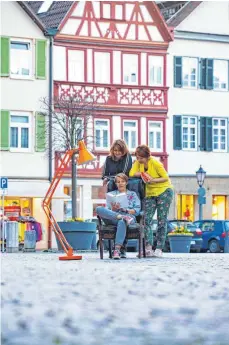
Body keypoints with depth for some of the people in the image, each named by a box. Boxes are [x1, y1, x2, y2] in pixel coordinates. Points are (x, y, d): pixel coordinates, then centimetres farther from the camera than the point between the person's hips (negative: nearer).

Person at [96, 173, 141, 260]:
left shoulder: (132, 194, 25)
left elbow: (137, 210, 11)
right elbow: (107, 210, 15)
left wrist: (126, 210, -7)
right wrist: (113, 209, -8)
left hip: (128, 216, -2)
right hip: (112, 218, 2)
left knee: (122, 222, -43)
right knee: (99, 209, -29)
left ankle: (117, 249, -53)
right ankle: (120, 216, -39)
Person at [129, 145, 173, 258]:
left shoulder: (155, 163, -19)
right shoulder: (138, 162, -2)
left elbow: (166, 178, -15)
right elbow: (132, 173, -9)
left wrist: (153, 180, -27)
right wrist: (142, 174, -22)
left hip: (164, 191, -6)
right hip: (150, 193, 6)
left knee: (161, 221, -5)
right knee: (147, 219, -8)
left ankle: (158, 248, -3)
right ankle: (148, 247, -15)